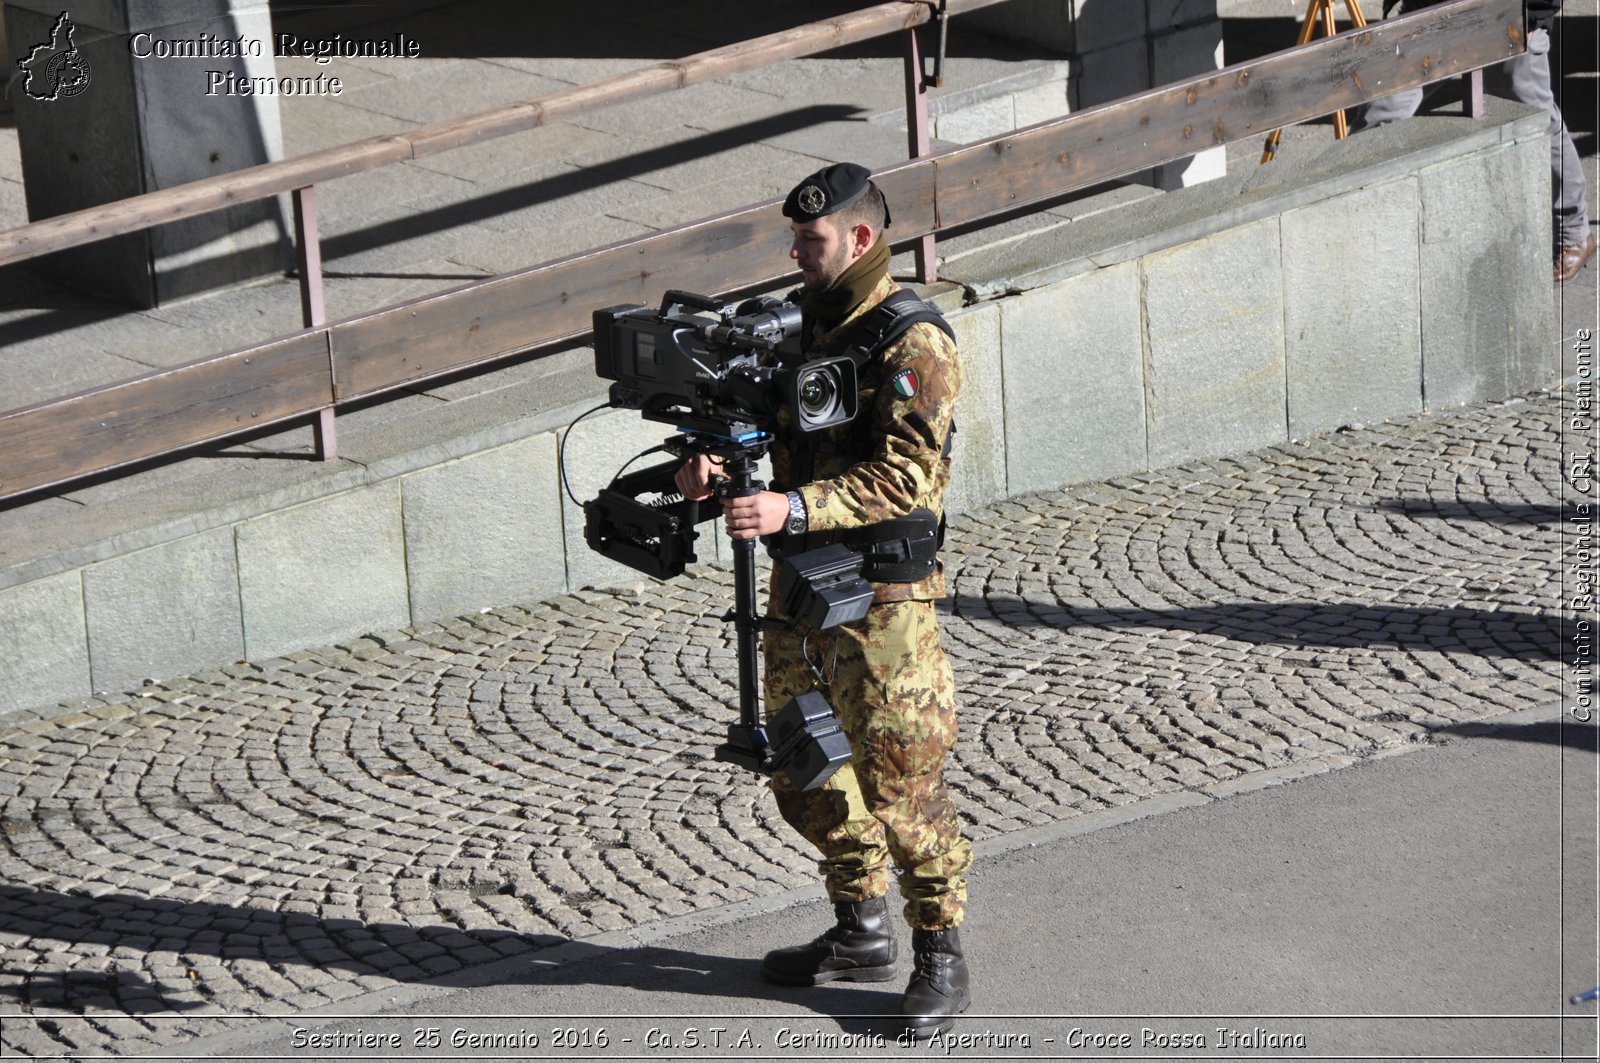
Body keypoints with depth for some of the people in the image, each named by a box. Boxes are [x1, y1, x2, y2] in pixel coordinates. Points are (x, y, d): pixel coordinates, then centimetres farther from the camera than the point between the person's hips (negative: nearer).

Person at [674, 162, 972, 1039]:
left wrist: (793, 508, -34)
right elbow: (768, 431, 16)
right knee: (806, 777, 16)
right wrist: (714, 461, -7)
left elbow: (903, 478, -24)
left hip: (881, 598, -8)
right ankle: (861, 932, 32)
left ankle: (941, 957, 11)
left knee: (901, 785, -3)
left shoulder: (912, 347, -16)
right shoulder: (802, 326, 10)